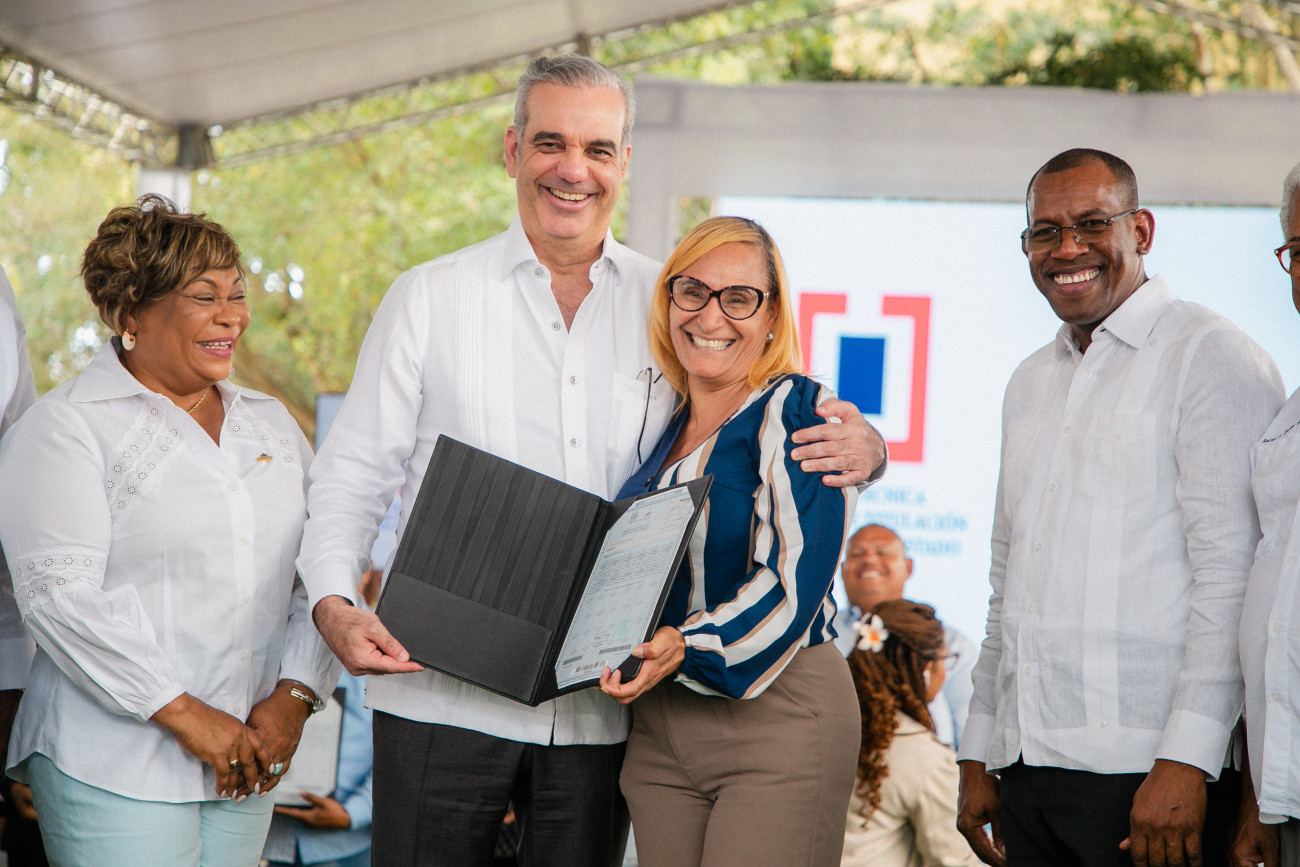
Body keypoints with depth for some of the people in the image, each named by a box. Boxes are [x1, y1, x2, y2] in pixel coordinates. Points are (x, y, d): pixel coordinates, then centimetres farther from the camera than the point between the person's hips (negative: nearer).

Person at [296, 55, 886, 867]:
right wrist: (334, 603, -14)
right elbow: (354, 476, 4)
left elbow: (790, 437, 14)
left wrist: (860, 448, -10)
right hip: (443, 698, -1)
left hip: (597, 707, 2)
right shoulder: (429, 298, 4)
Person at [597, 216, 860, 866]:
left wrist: (689, 646, -29)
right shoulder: (659, 430, 14)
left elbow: (795, 578, -17)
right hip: (657, 728, 6)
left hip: (778, 720, -6)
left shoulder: (797, 411, -7)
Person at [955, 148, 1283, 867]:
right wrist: (977, 756, 16)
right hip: (1027, 771, 6)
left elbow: (1231, 575, -12)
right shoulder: (1030, 384, 19)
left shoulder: (1209, 356, -4)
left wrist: (1186, 761, -19)